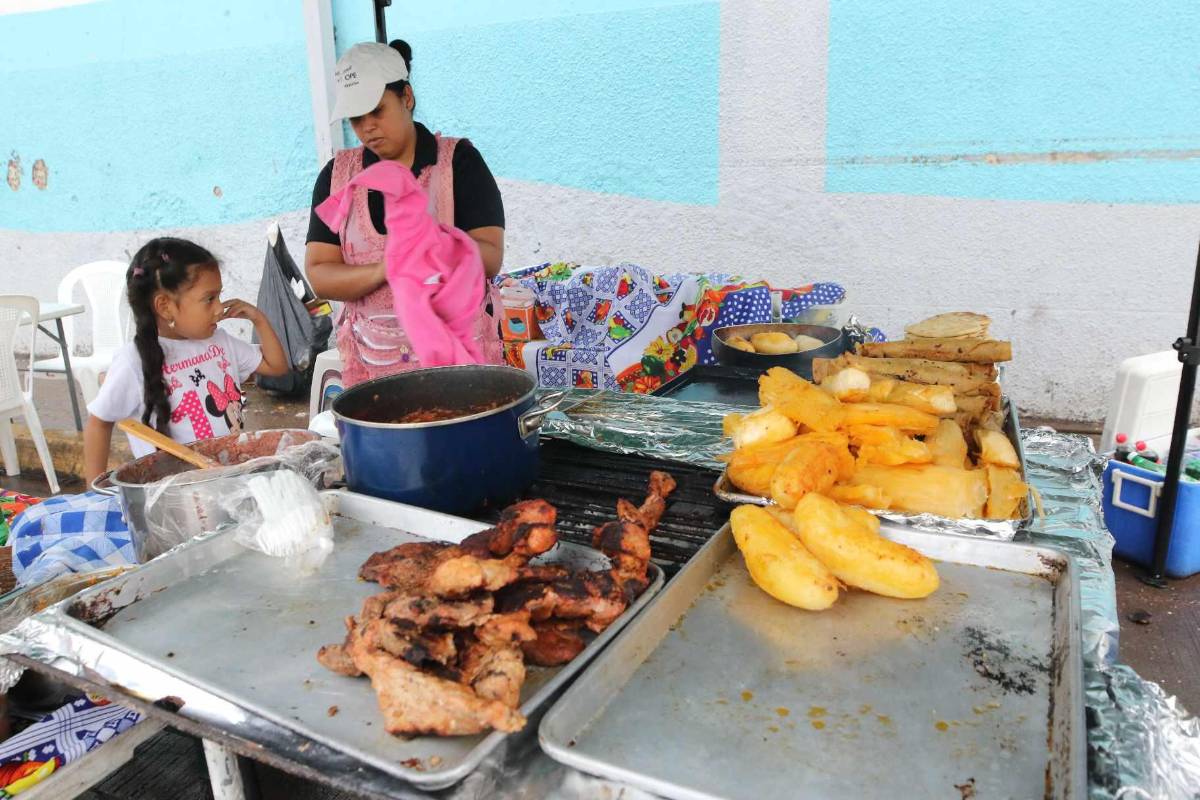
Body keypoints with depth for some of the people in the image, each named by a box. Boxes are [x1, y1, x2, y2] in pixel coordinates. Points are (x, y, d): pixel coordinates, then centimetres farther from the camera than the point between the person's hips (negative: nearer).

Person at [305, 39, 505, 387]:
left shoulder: (458, 160, 0)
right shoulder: (337, 175, 8)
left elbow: (490, 260, -9)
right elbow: (318, 275, 0)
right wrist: (380, 271, -18)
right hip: (371, 359, 2)